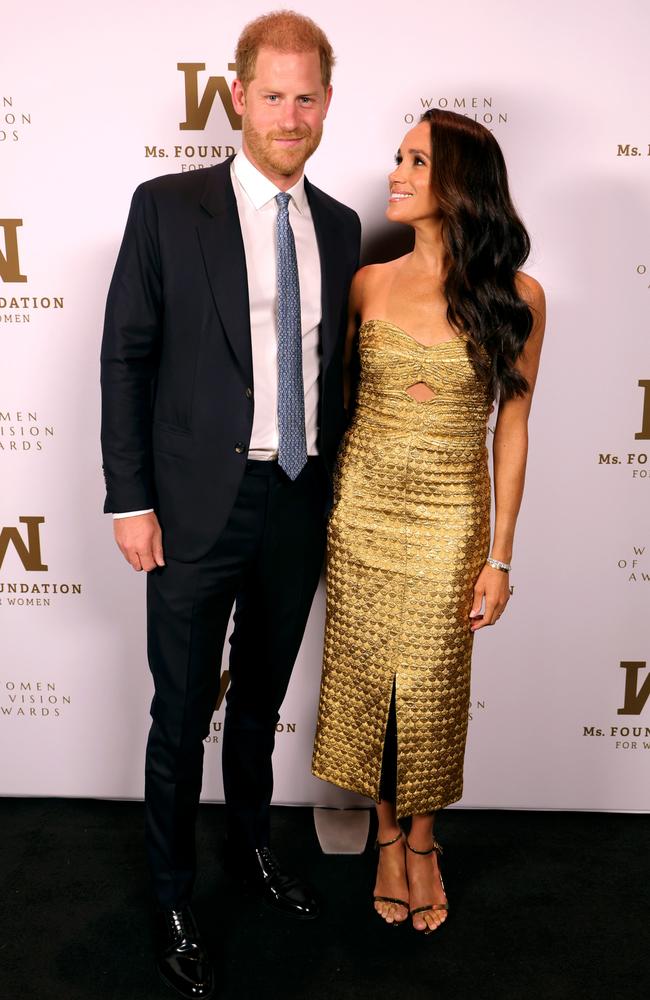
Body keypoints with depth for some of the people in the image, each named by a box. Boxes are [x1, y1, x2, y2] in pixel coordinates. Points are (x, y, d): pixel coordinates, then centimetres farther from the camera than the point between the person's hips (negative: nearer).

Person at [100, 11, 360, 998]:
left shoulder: (338, 226, 8)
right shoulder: (168, 207, -5)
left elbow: (333, 362, 12)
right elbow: (126, 358, -6)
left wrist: (338, 485, 10)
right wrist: (131, 501, -11)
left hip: (301, 505, 4)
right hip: (199, 504, -4)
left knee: (262, 697, 21)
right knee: (183, 713, 8)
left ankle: (253, 842, 45)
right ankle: (174, 897, 31)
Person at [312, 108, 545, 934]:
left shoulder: (516, 298, -6)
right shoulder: (370, 284, 1)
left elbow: (511, 426, -3)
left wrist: (500, 557, -5)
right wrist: (323, 508, 3)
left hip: (450, 515, -2)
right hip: (361, 505, 2)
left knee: (431, 686, 8)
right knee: (365, 675, 11)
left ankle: (422, 841, 34)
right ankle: (386, 838, 34)